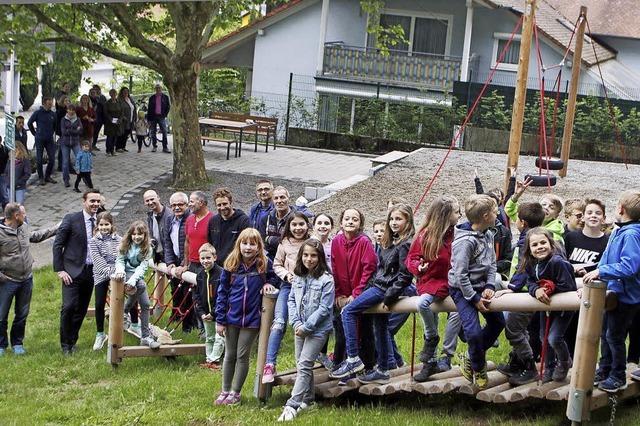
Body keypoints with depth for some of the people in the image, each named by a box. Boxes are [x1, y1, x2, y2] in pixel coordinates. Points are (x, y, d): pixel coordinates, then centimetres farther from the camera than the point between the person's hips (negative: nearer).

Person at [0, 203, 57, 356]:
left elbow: (35, 236, 25)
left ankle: (17, 343, 30)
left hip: (27, 280, 6)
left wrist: (55, 229, 25)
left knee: (22, 314, 15)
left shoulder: (24, 227, 3)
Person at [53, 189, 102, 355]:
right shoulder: (71, 219, -6)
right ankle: (65, 344, 2)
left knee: (81, 310, 9)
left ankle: (72, 341, 23)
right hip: (73, 271, -4)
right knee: (68, 307, -12)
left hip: (91, 271, 4)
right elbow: (57, 245, -4)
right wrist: (60, 270, -9)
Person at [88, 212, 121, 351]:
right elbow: (98, 260, -12)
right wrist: (110, 273, -23)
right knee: (99, 304, -3)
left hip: (117, 275, 1)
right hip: (101, 276, -1)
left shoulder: (119, 240, 3)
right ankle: (100, 334, 12)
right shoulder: (94, 241, -2)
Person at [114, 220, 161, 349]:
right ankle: (124, 312, -17)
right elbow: (120, 260, -4)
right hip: (126, 274, -3)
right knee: (141, 285, -34)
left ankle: (145, 336, -5)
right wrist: (120, 271, -29)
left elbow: (142, 267, -14)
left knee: (146, 304, -10)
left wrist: (132, 280, -30)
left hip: (137, 276, 3)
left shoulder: (148, 249, -3)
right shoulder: (125, 245, -1)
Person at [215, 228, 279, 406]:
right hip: (232, 317, 1)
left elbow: (274, 277, 14)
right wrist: (220, 320, -4)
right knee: (229, 355, 12)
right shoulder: (231, 265, -5)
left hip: (252, 318, -1)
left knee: (242, 356, 5)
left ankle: (235, 393, 17)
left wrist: (268, 283, -10)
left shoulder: (265, 264, -7)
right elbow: (222, 292, -2)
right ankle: (225, 391, 24)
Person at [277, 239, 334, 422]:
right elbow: (291, 300, 8)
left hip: (318, 329, -6)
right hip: (300, 328, 7)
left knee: (304, 365, -11)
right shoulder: (298, 277, 6)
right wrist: (296, 323, -7)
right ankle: (308, 399, 29)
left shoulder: (326, 280, -13)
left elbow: (324, 308, -15)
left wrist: (306, 327, -16)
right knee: (302, 365, 14)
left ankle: (291, 406, -14)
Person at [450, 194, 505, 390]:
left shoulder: (488, 235, 2)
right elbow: (460, 275, -23)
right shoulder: (465, 241, -24)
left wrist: (489, 287, -8)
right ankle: (479, 369, 9)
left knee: (498, 322, 16)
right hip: (462, 289, -9)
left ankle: (471, 357, 30)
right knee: (474, 332, -16)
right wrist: (475, 299, -19)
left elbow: (492, 264, 8)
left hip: (481, 286, 9)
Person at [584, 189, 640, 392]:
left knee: (614, 336, 2)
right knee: (605, 333, 20)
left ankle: (618, 377, 18)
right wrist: (595, 274, 7)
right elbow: (607, 258, 16)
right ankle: (604, 371, 35)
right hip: (613, 292, 9)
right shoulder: (618, 231, 6)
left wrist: (600, 272, -30)